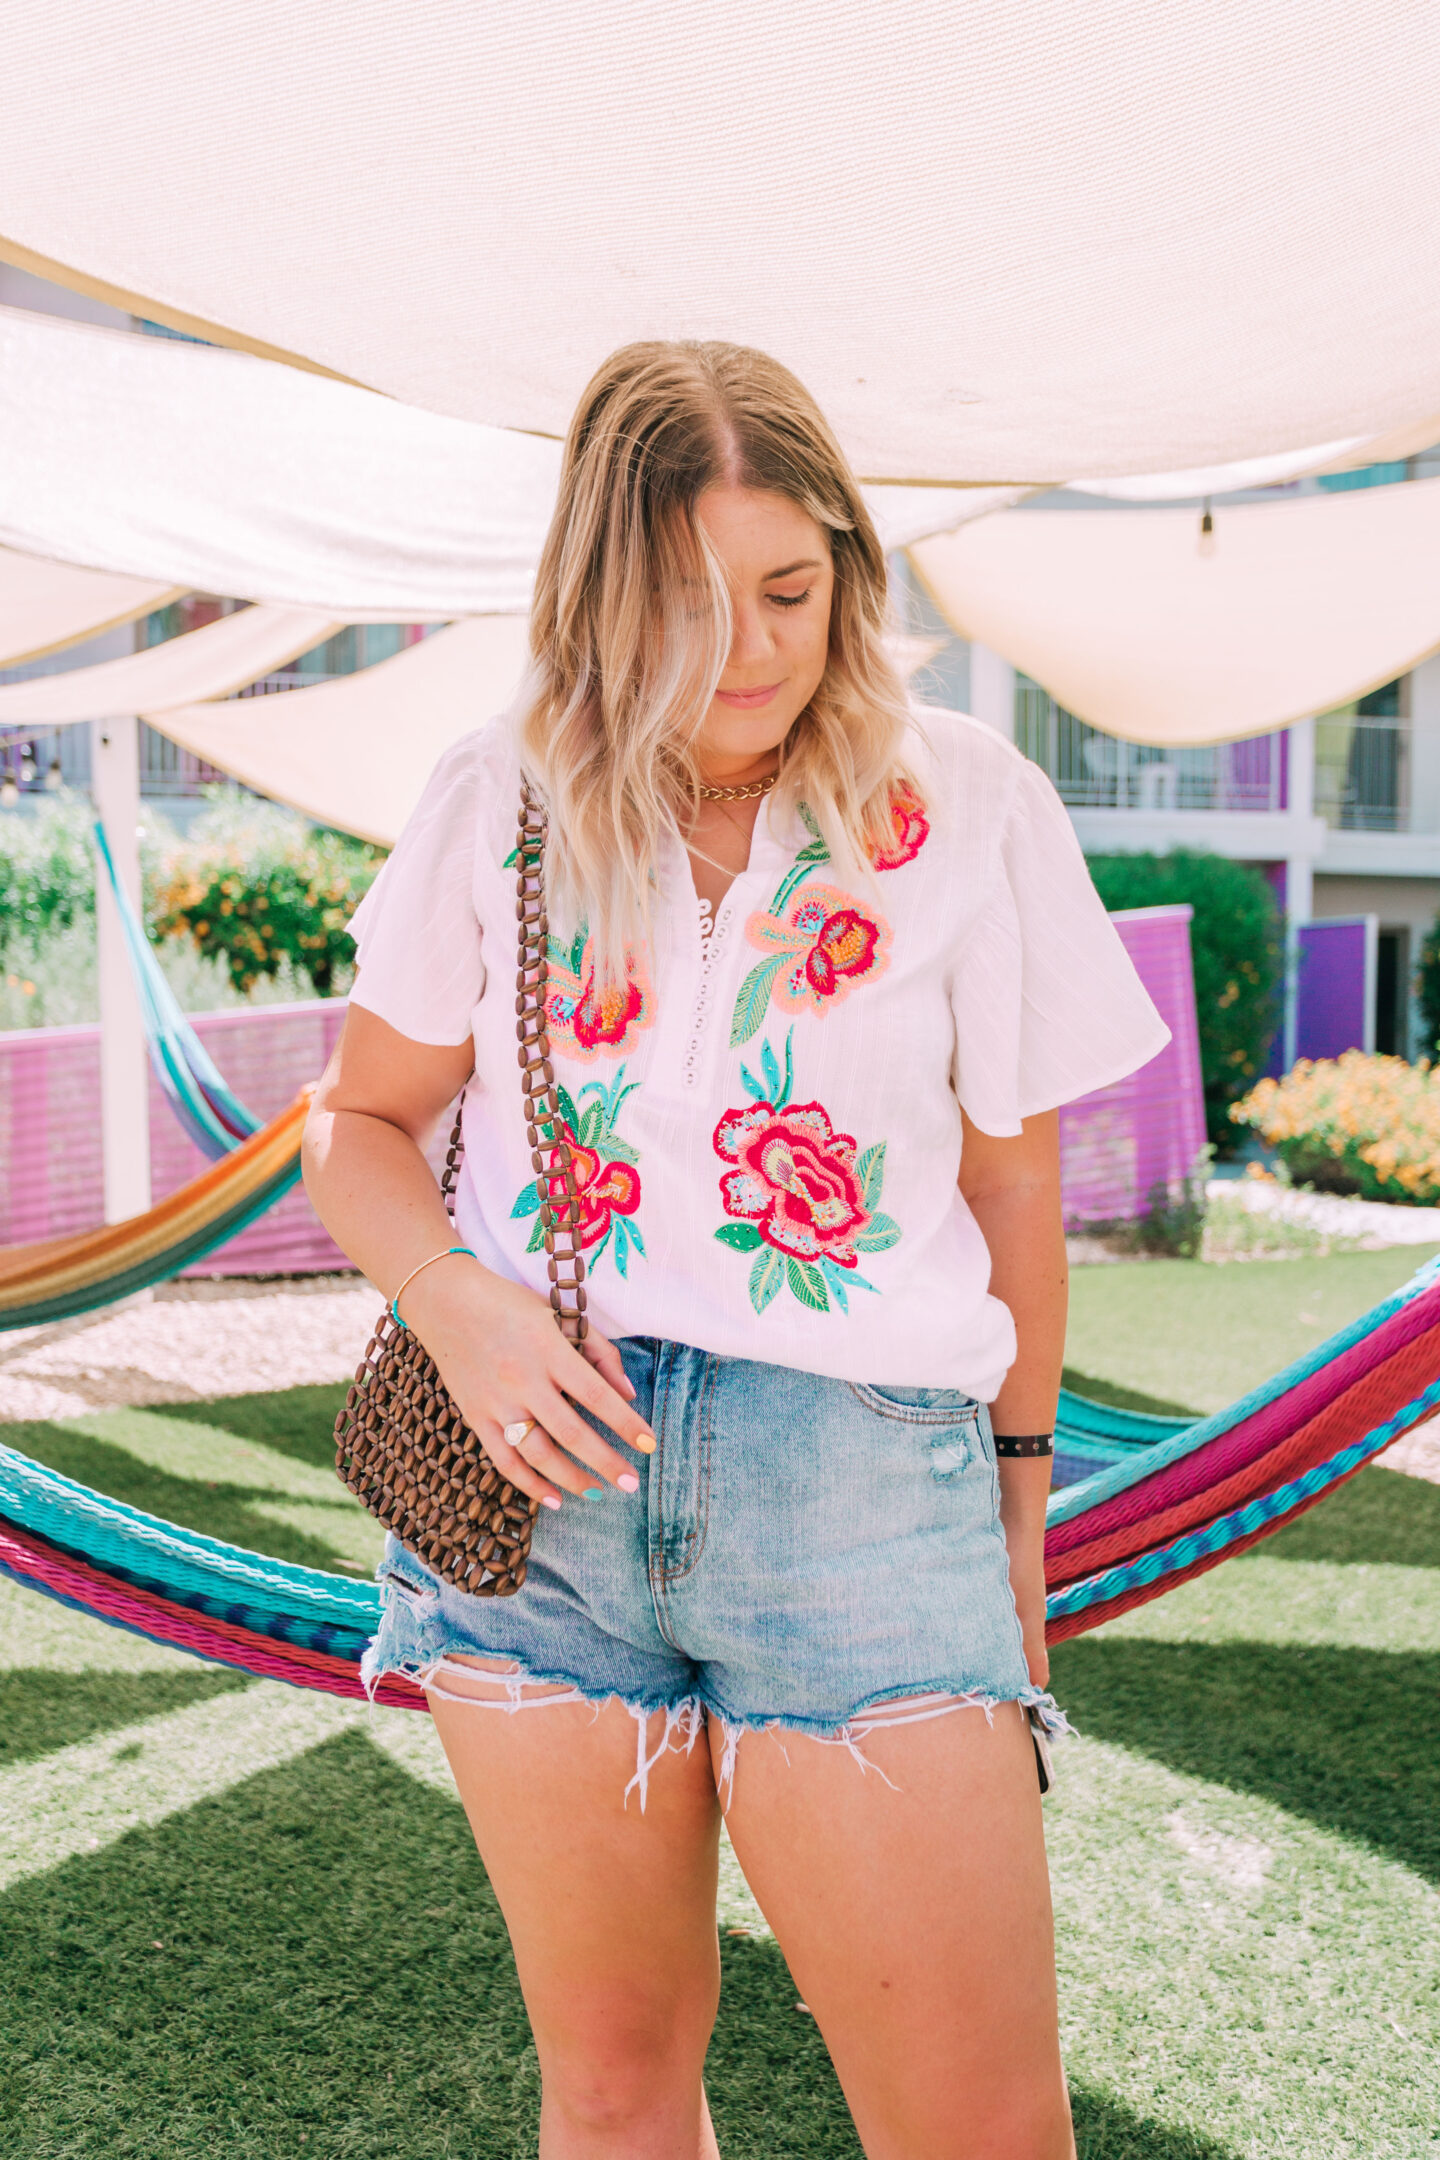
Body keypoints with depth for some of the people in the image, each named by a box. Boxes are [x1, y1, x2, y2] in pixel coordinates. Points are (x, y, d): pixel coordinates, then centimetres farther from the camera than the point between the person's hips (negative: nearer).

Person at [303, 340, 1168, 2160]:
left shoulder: (968, 803, 0)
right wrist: (451, 1299, -9)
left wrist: (1019, 1505, 12)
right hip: (543, 1469, 2)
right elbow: (360, 1122, 12)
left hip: (864, 1486, -1)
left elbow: (1015, 1190, 7)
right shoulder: (501, 799, 4)